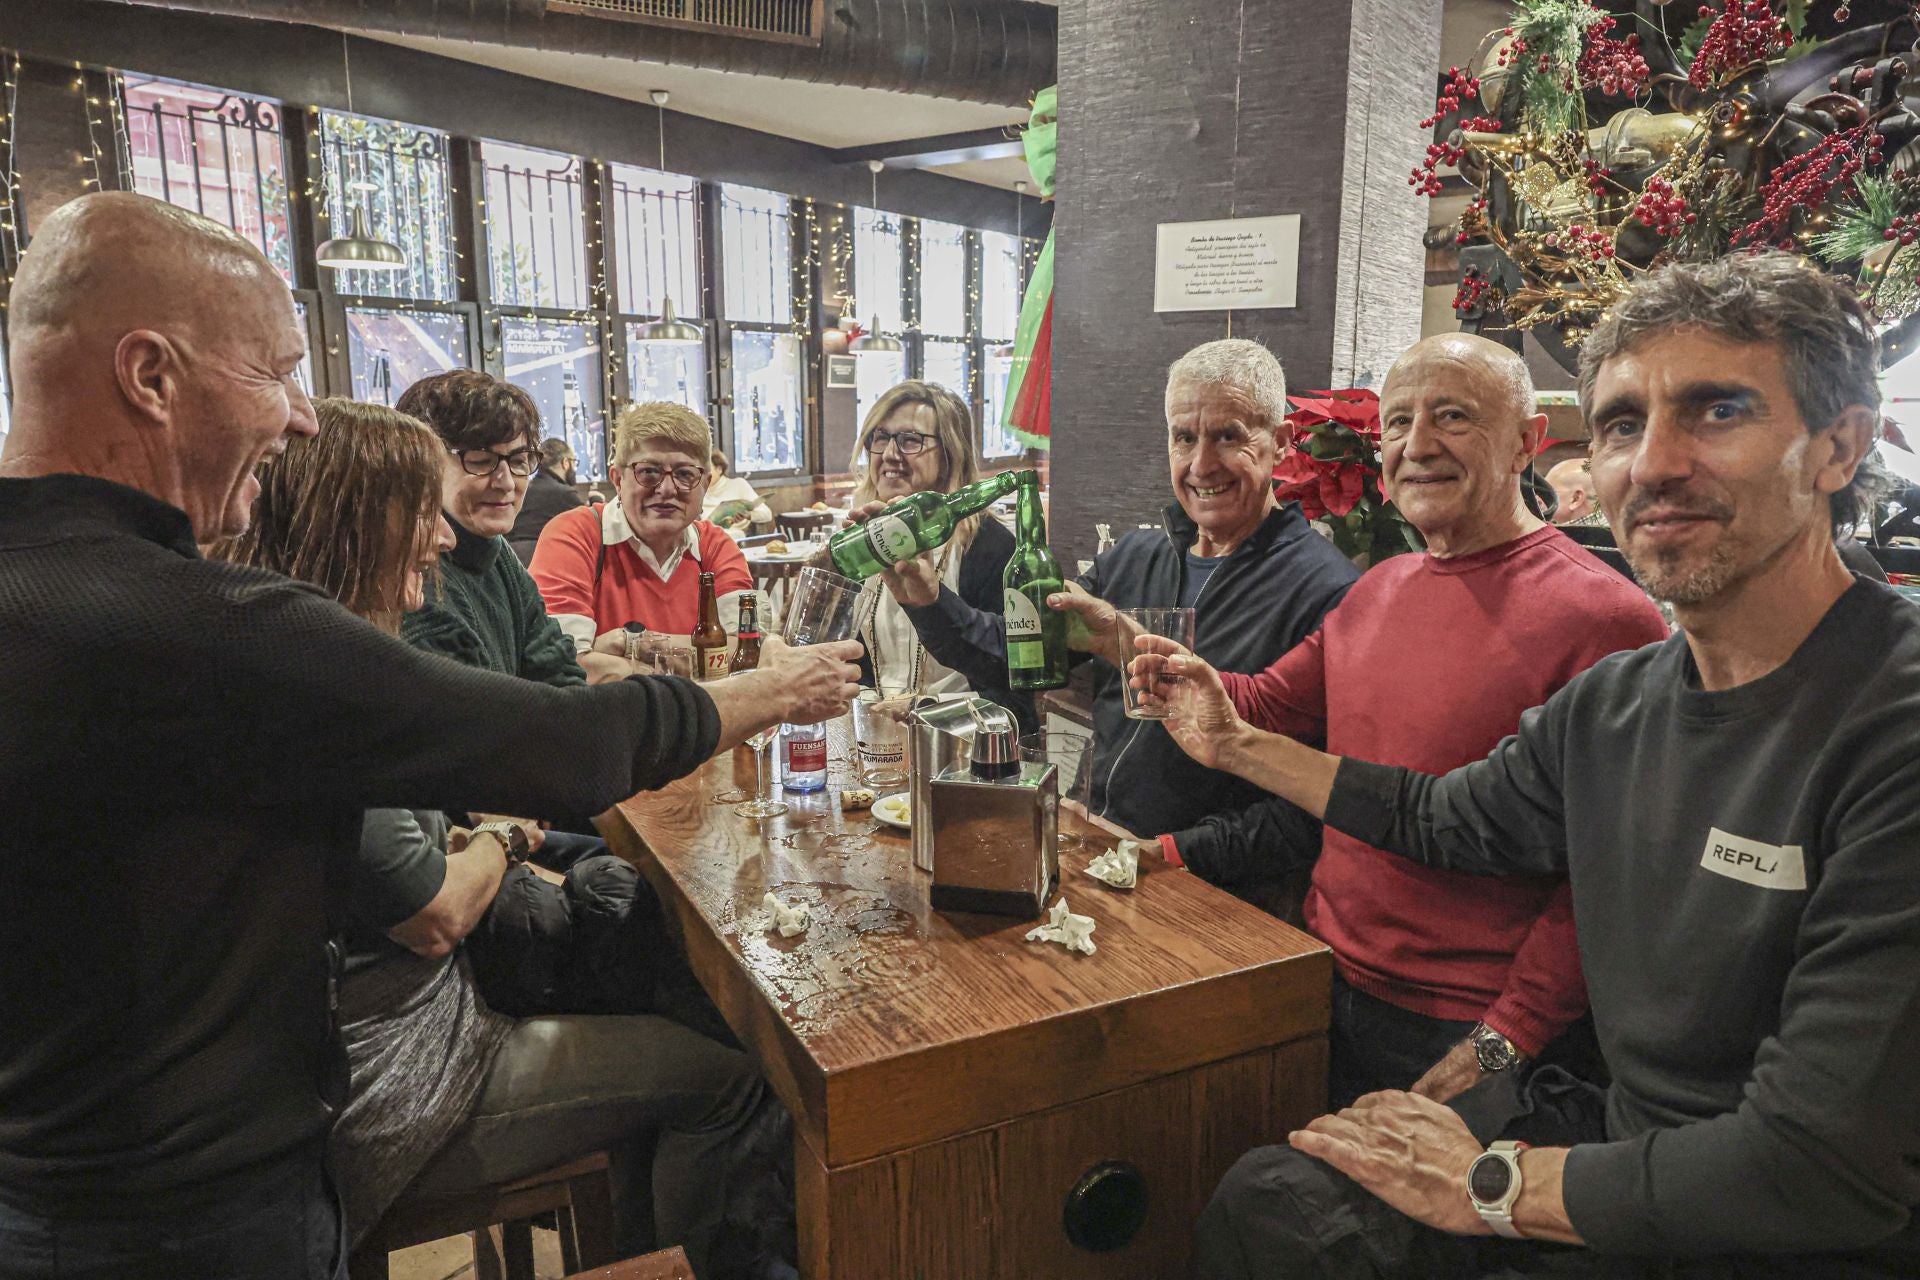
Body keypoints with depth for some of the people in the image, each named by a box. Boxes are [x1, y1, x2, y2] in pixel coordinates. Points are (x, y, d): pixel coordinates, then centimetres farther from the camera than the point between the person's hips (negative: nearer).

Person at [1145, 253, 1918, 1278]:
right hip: (1625, 1138, 7)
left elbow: (1823, 1167, -27)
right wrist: (1234, 745, 15)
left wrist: (1489, 1185, -16)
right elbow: (1440, 818, 17)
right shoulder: (1612, 703, -2)